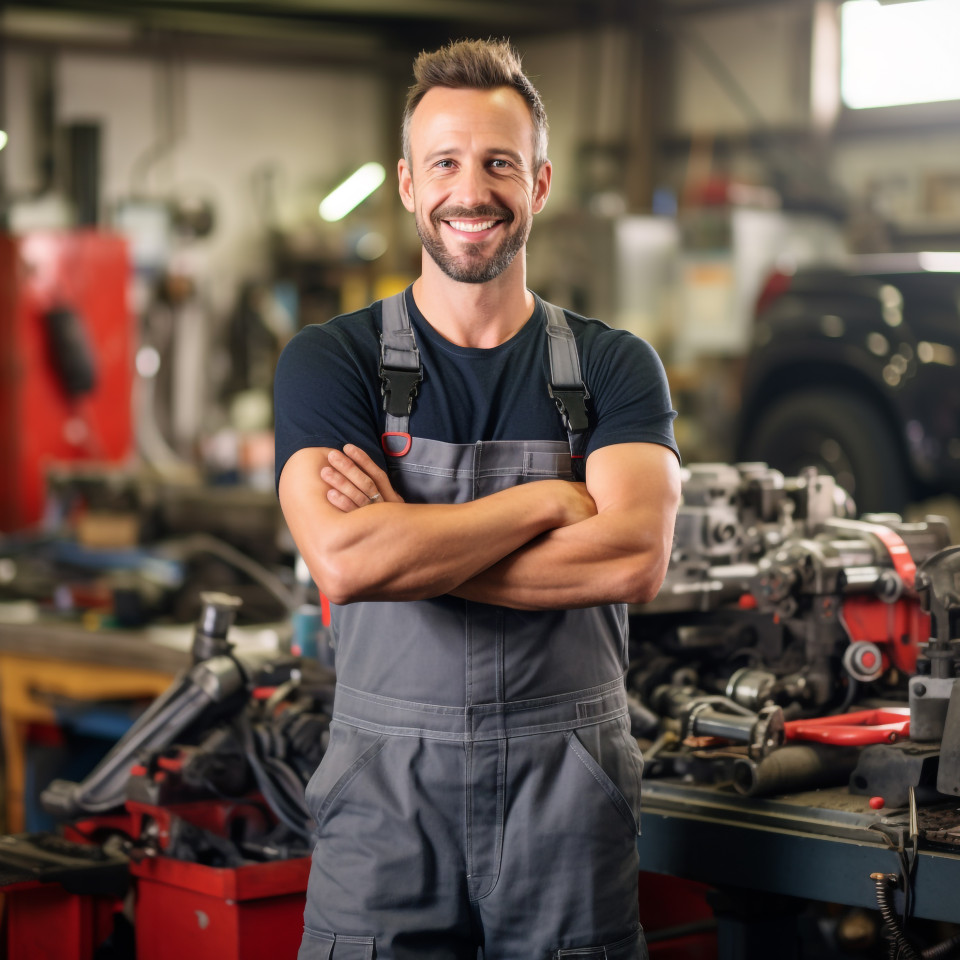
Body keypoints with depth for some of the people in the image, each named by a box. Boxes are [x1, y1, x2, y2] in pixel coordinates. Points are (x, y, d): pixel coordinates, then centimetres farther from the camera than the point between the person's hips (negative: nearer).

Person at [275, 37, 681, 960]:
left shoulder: (613, 367, 4)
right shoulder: (329, 360, 0)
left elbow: (633, 559, -14)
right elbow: (342, 561, -18)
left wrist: (407, 542, -15)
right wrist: (548, 501, -12)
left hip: (568, 786, 1)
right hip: (386, 788, -1)